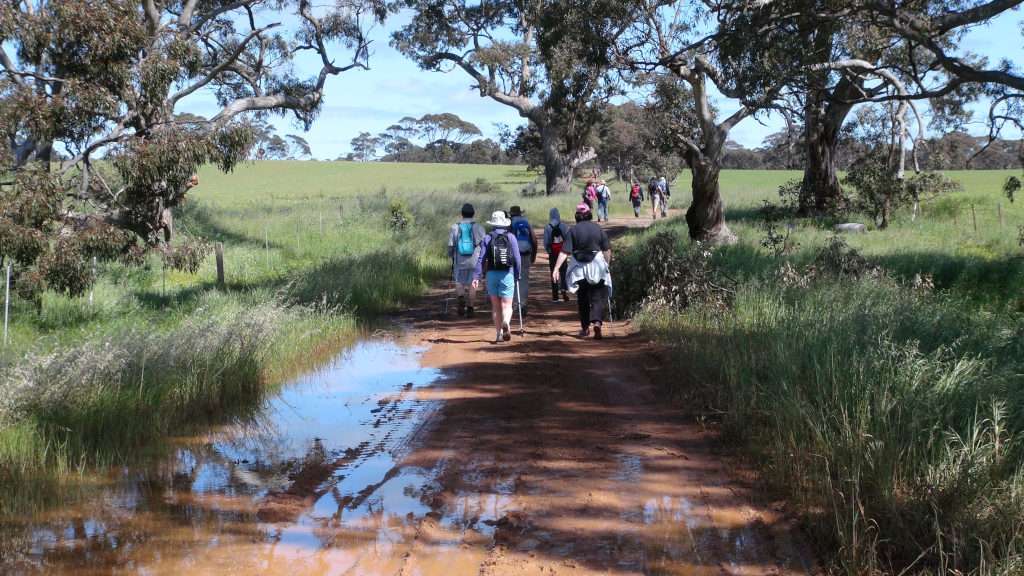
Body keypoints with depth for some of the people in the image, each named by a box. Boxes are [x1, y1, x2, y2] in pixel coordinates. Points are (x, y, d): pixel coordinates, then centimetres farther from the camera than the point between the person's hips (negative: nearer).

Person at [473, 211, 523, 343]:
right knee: (506, 305, -1)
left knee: (495, 306, 13)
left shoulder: (487, 238, 1)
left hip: (492, 274, 1)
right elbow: (517, 258, -1)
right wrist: (517, 275, 8)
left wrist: (476, 276, -7)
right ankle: (506, 323, -31)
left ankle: (498, 333, 15)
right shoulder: (511, 237, 1)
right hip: (507, 274, -1)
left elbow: (481, 259, -5)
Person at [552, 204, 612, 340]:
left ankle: (585, 328, 20)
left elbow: (564, 252, -10)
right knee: (598, 297, 3)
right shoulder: (598, 228, -1)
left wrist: (556, 268, -10)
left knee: (582, 298, 14)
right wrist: (607, 265, 11)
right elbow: (607, 250, -1)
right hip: (597, 267, -1)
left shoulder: (573, 230, -4)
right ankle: (597, 322, -19)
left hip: (579, 267, 1)